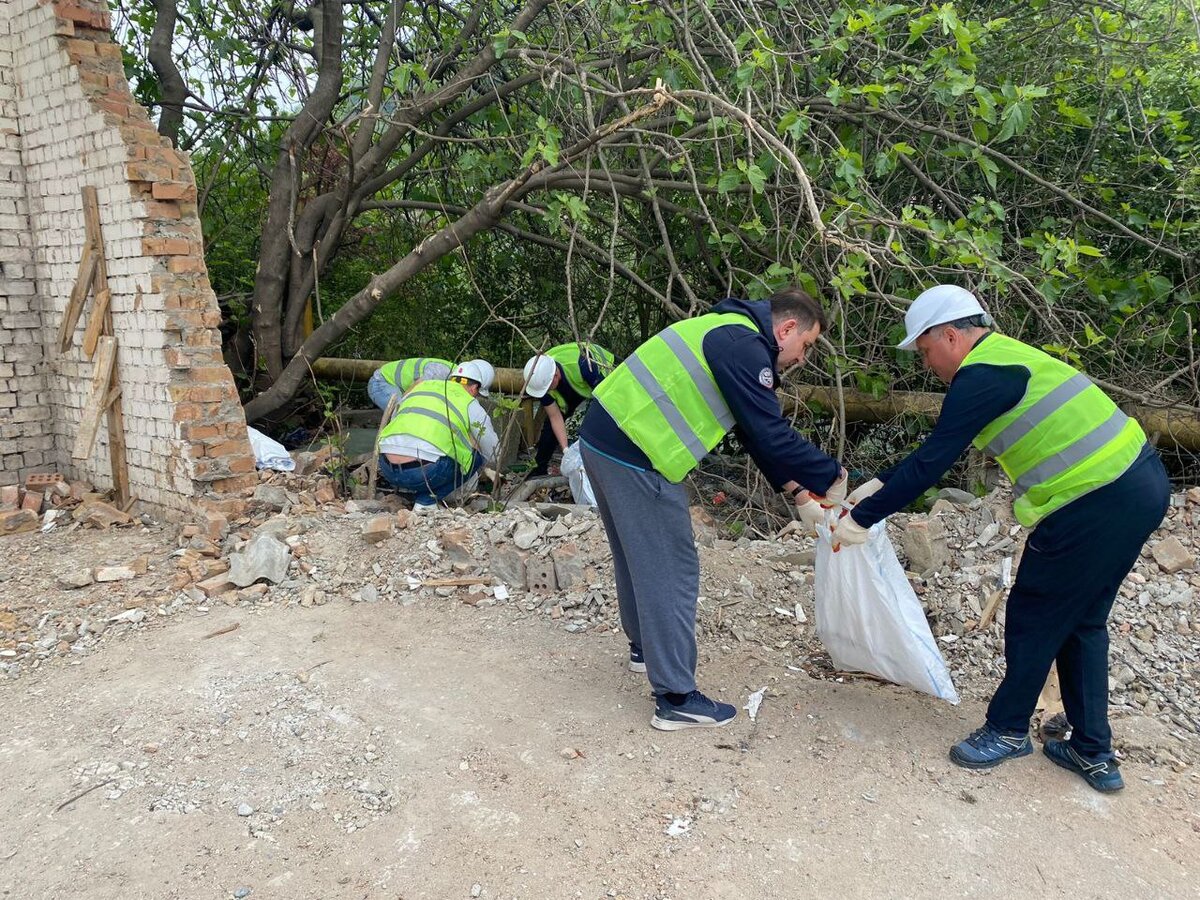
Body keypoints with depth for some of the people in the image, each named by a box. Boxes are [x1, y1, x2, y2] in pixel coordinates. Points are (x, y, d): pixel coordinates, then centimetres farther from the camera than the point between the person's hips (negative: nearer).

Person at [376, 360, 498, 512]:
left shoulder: (422, 386, 24)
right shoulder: (470, 405, 11)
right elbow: (494, 453, 20)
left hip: (387, 468, 6)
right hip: (424, 471, -6)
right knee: (478, 455, 16)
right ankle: (427, 501, 6)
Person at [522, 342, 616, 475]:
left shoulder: (583, 364, -46)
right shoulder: (541, 377, -29)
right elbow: (555, 417, -21)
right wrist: (566, 449, -30)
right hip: (572, 384, 4)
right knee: (551, 424, -5)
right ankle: (539, 468, 9)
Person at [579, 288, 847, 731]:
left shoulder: (729, 333, 19)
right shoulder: (745, 348, -13)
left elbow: (757, 432, 21)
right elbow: (772, 435, -16)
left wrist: (795, 488, 18)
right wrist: (831, 476, -3)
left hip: (605, 439, 11)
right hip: (635, 456, -10)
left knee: (637, 557, 24)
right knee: (671, 570, -3)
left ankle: (645, 646, 43)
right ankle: (676, 698, 5)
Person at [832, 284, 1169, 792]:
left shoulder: (980, 377, -15)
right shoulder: (1004, 357, 16)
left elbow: (932, 462, -17)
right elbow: (939, 448, 19)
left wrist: (862, 518, -9)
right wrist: (878, 486, 19)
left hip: (1095, 505, -10)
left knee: (1035, 620, 7)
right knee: (1081, 622, 19)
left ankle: (1008, 730, 25)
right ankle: (1094, 753, 28)